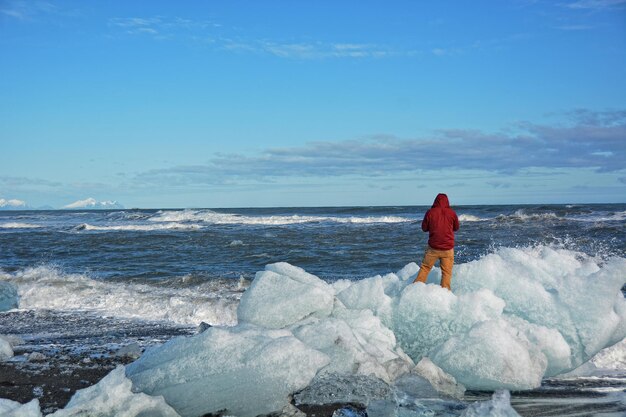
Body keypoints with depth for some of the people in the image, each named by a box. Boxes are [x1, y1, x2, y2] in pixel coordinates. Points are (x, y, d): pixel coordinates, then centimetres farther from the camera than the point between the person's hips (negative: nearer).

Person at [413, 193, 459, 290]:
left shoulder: (430, 212, -5)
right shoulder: (451, 213, -3)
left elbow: (424, 228, 6)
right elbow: (456, 228, 12)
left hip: (433, 247, 0)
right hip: (448, 248, 0)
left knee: (425, 268, 12)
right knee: (447, 272, 5)